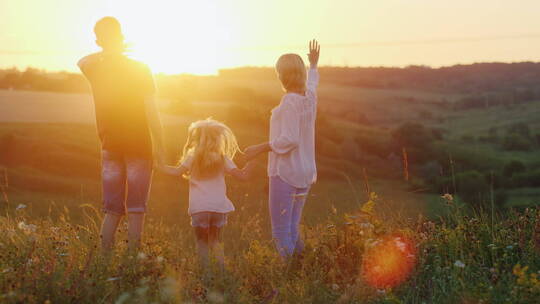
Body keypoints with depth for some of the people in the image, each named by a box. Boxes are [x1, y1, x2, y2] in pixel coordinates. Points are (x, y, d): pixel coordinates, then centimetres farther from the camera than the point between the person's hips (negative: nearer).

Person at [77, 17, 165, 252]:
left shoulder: (94, 69, 1)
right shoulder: (140, 70, -9)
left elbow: (82, 62, 27)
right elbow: (151, 113, -11)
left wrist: (107, 52, 15)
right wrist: (160, 147, -5)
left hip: (110, 146, 4)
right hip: (139, 146, -3)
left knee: (112, 211, 10)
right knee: (136, 211, 1)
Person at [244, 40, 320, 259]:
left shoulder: (290, 102, -16)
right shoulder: (309, 96, 7)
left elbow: (289, 139, -23)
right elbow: (312, 83, 32)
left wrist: (260, 149, -15)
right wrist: (313, 65, 52)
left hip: (285, 173, -8)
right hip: (306, 173, 8)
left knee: (281, 233, -6)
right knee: (293, 229, 13)